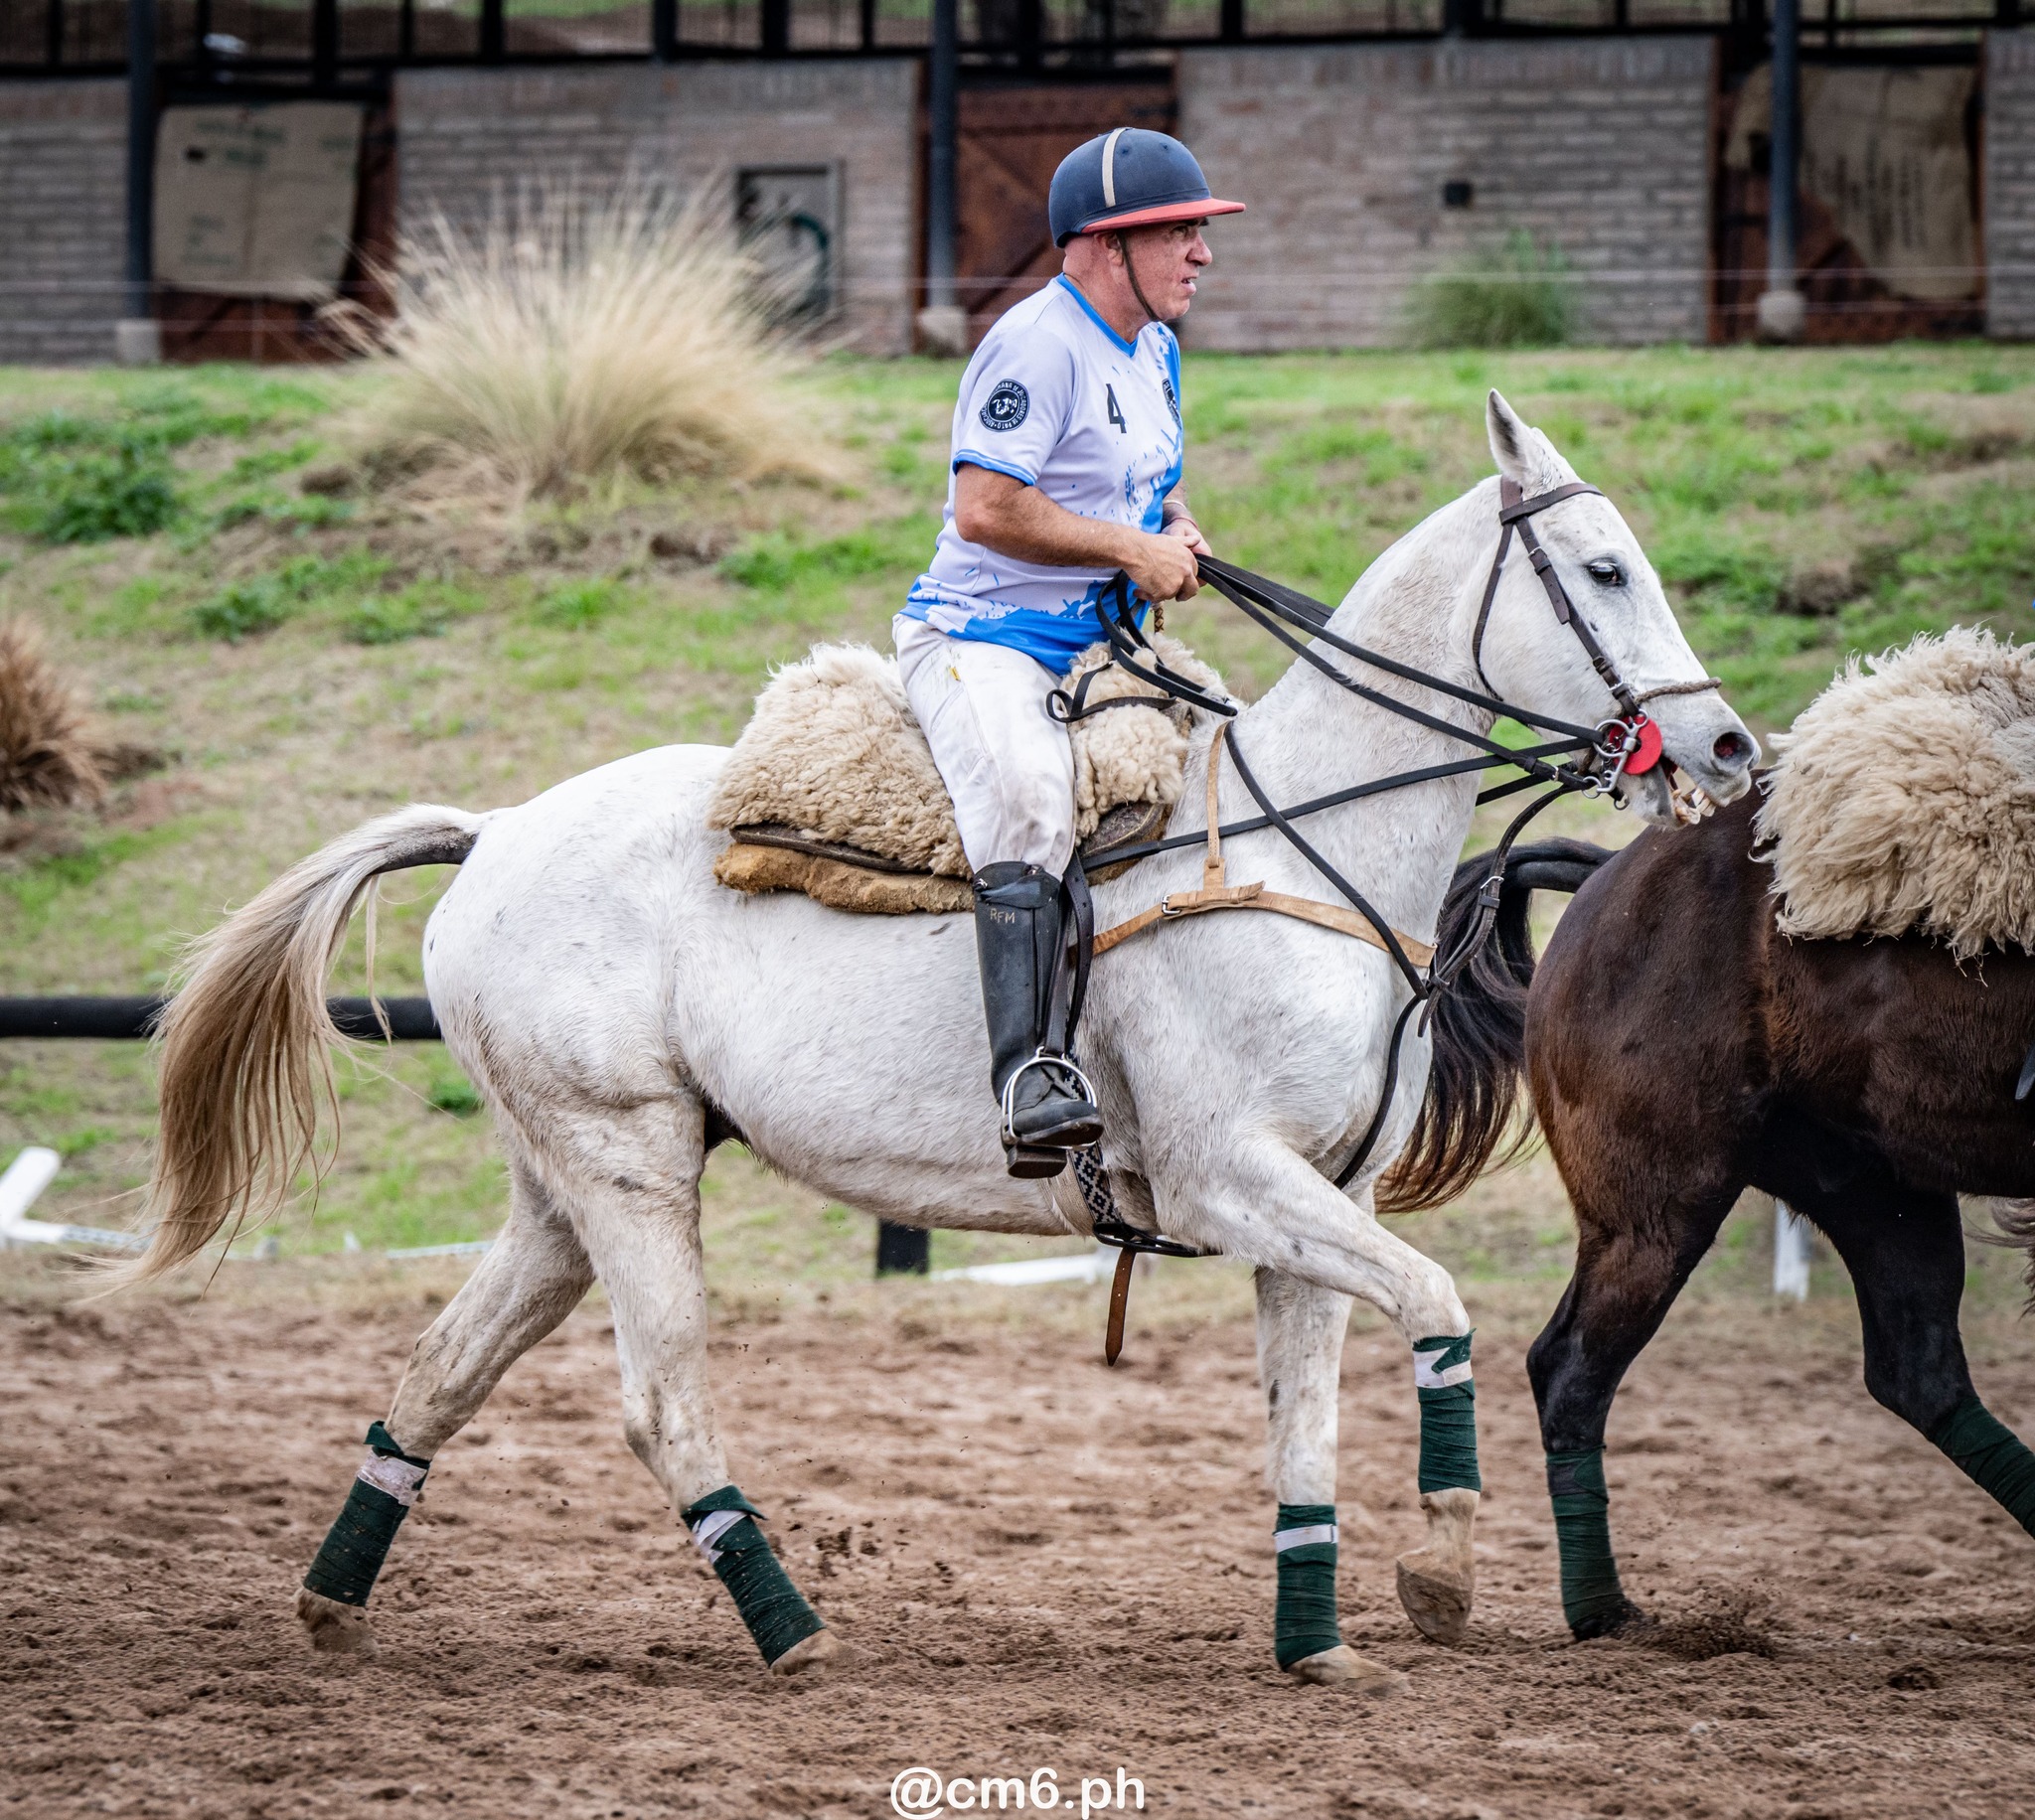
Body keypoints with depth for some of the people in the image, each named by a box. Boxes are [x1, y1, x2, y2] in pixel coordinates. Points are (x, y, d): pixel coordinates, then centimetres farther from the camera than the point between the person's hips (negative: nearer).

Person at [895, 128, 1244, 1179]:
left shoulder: (1153, 353, 16)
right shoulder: (1038, 344, -14)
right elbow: (986, 508, -22)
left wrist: (1177, 531, 6)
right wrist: (1134, 550, -17)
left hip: (1098, 650, 10)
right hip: (978, 638, -10)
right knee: (1030, 795, -35)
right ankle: (1026, 1074, -44)